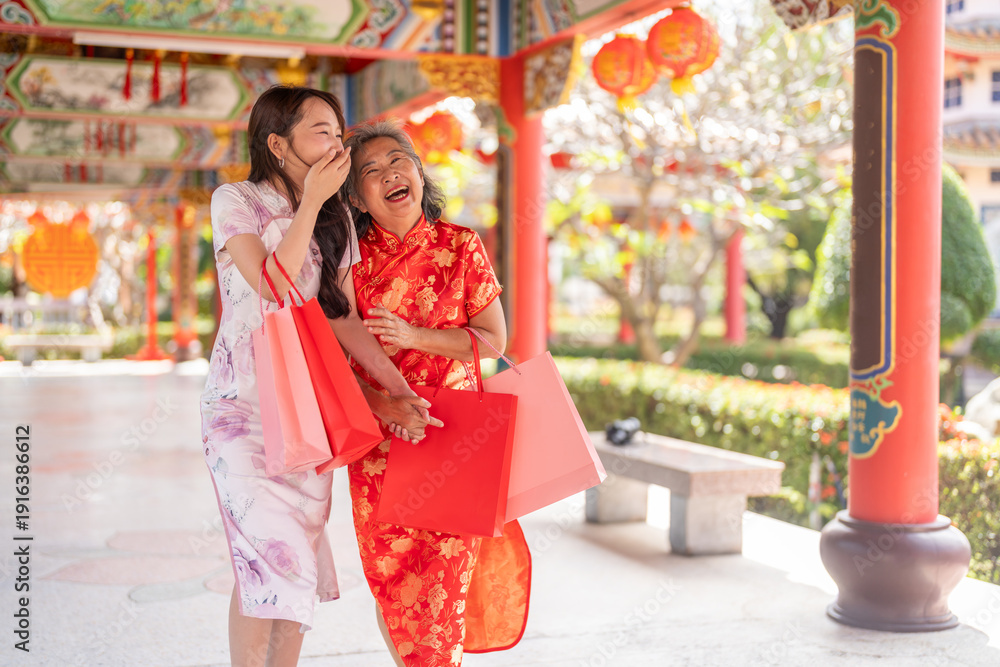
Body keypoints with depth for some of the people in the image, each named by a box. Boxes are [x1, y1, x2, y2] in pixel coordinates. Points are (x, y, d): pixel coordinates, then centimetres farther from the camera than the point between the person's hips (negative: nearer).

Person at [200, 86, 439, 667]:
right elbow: (274, 286, -20)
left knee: (298, 558, 5)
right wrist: (309, 202, -16)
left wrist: (399, 390, -6)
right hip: (245, 404, -4)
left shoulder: (337, 218, 10)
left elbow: (344, 316, 4)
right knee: (268, 556, -10)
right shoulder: (235, 202, -5)